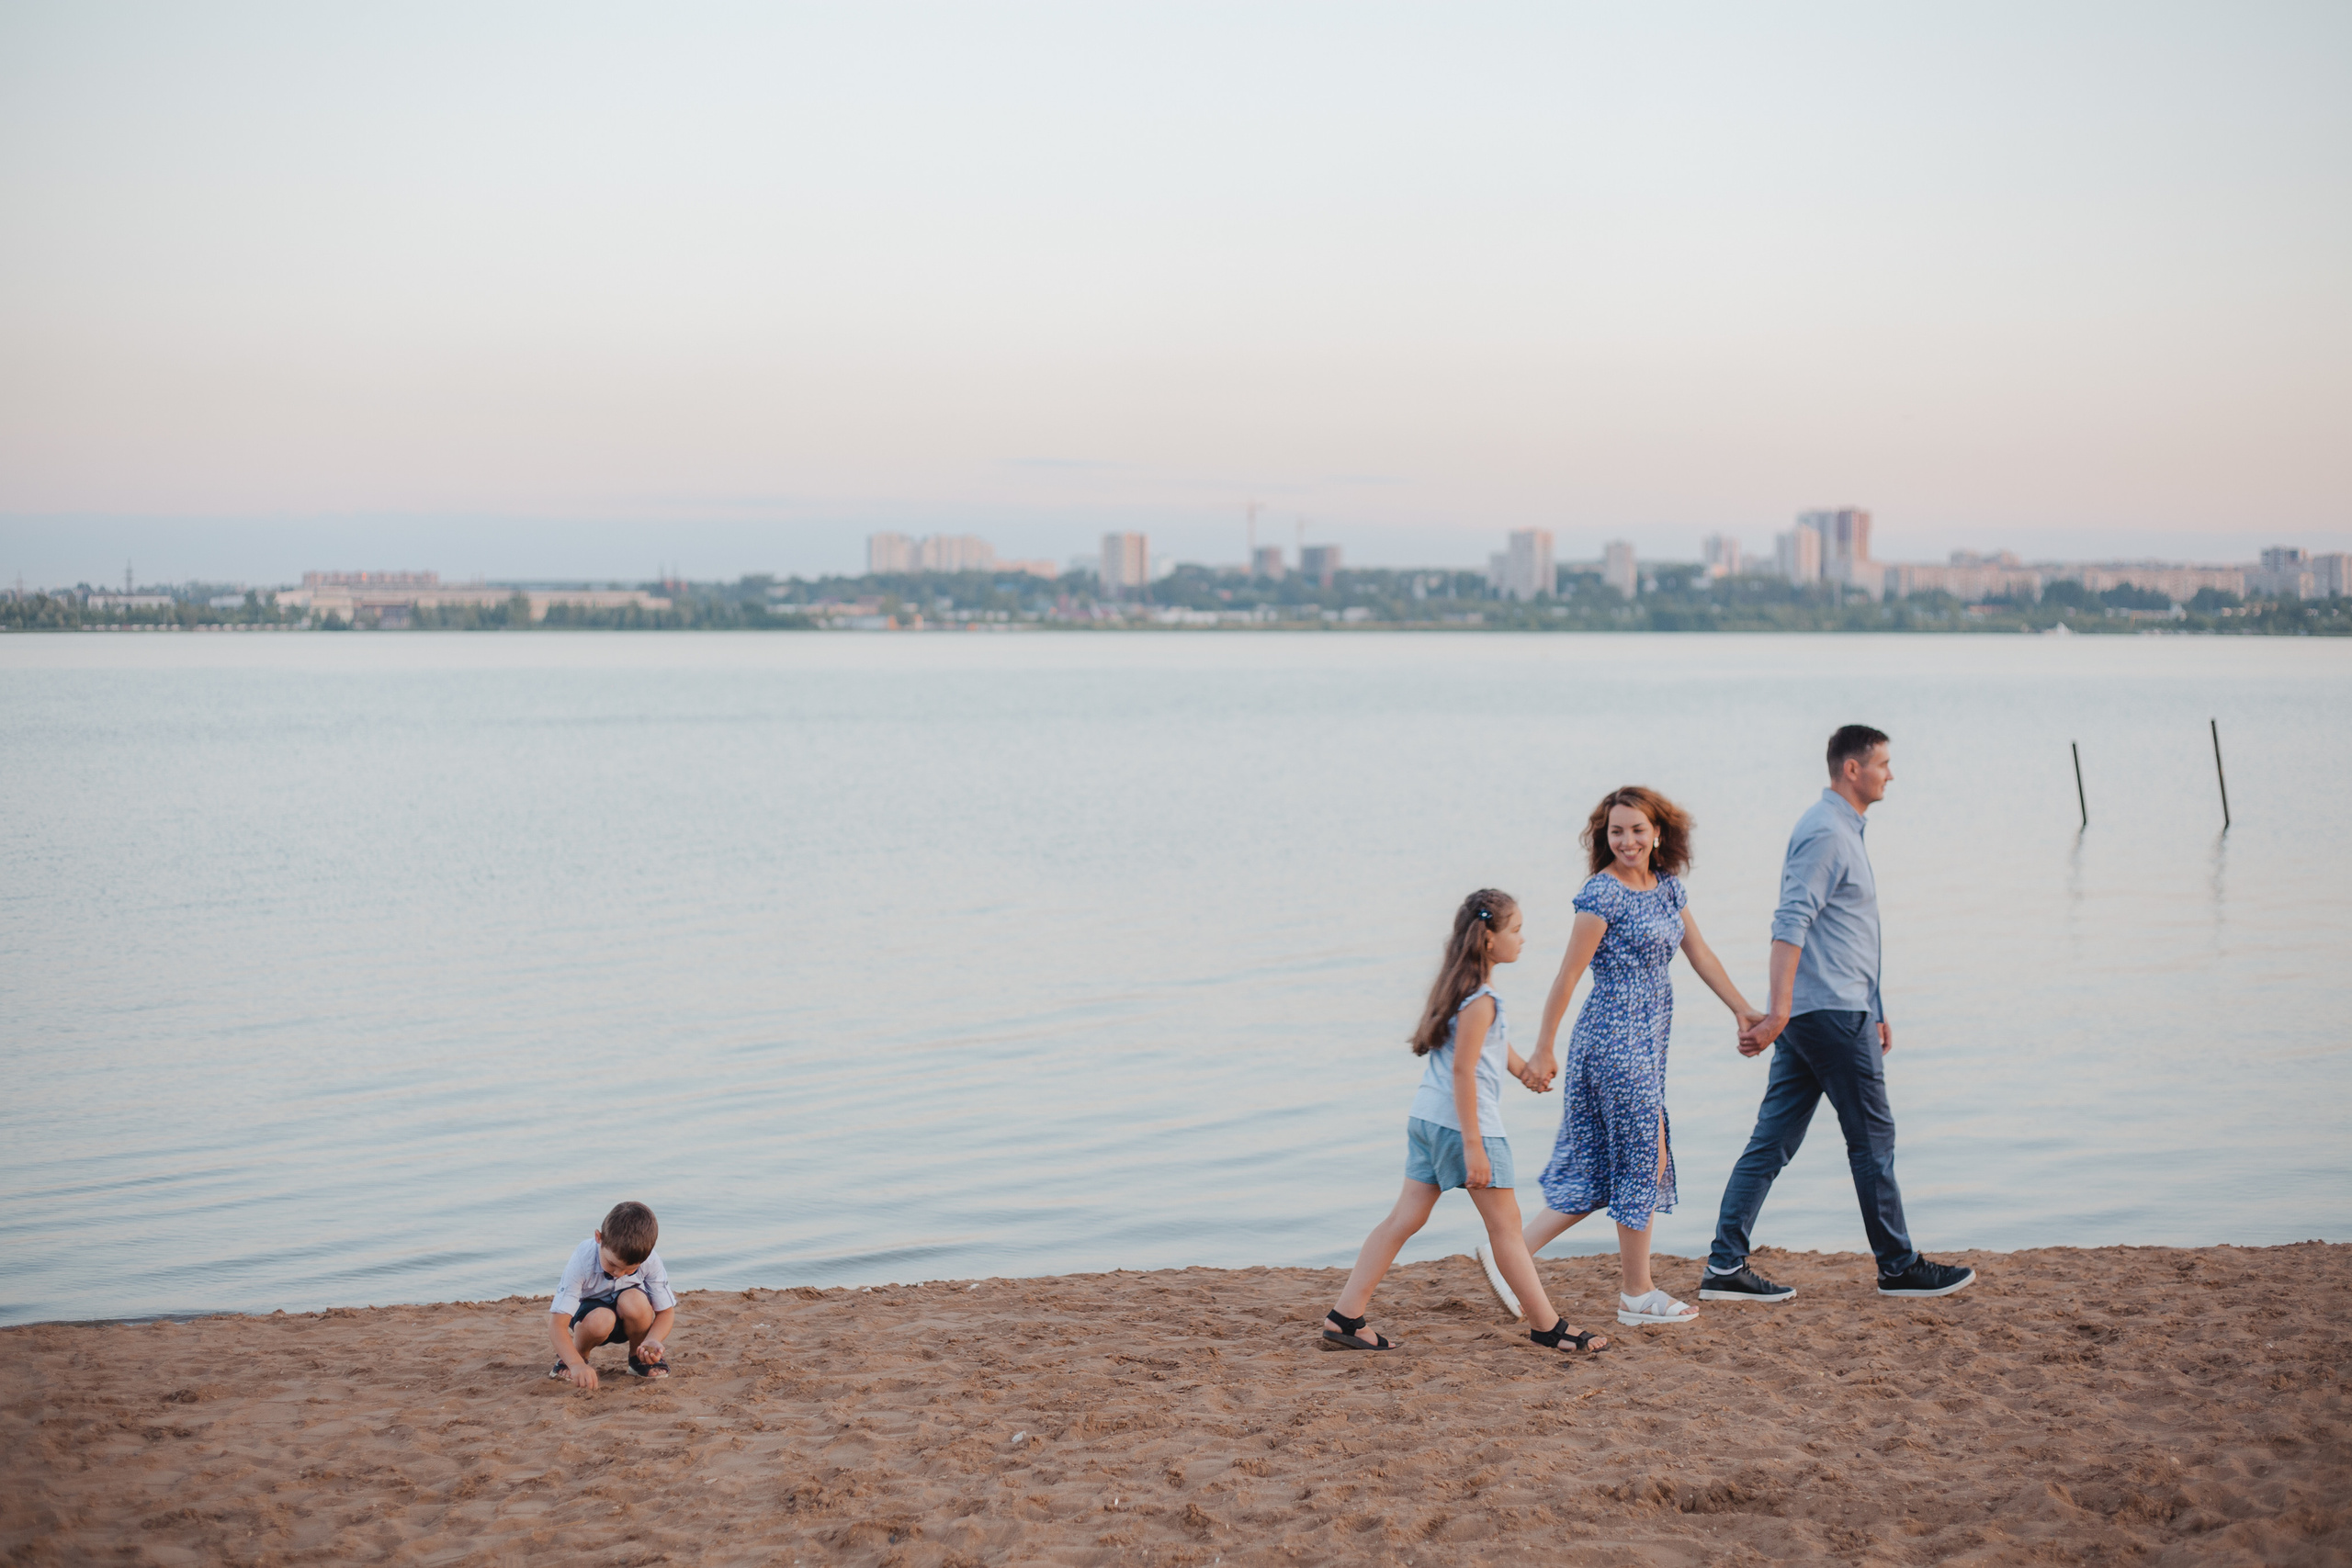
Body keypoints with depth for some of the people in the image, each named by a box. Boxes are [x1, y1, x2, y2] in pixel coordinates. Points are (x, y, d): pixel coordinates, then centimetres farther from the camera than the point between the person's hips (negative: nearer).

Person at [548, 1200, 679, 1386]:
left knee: (634, 1300, -34)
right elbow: (557, 1323, -35)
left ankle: (639, 1357, -5)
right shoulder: (582, 1261, -32)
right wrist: (577, 1365, -50)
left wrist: (652, 1341, -37)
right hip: (591, 1310, -2)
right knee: (600, 1319, -37)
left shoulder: (650, 1261, -26)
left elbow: (666, 1311, -16)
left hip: (631, 1321, 2)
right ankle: (579, 1355, -2)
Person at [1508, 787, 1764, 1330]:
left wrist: (1742, 1010, 14)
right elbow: (1568, 975, -13)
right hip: (1616, 1035, -8)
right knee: (1644, 1157, -1)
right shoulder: (1602, 893, -14)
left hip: (1647, 1039, 8)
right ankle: (1637, 1295, 9)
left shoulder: (1668, 885, 10)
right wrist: (1543, 1051, -12)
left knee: (1602, 1166, 10)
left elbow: (1699, 953, 17)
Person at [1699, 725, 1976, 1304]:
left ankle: (1725, 1266, 3)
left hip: (1829, 1011, 10)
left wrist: (1873, 1009, 27)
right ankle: (1899, 1267, 12)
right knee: (1873, 1139, 1)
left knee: (1773, 1142, 5)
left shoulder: (1844, 830, 20)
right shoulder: (1825, 833, -13)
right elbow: (1790, 924, -21)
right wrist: (1779, 1012, -27)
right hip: (1831, 1015, -10)